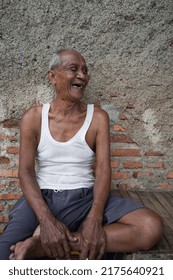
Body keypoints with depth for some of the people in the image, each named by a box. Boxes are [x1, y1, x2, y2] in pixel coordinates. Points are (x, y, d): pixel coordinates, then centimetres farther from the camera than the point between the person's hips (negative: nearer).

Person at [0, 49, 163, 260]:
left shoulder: (98, 117, 3)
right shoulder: (33, 117, 3)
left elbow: (103, 168, -5)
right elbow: (25, 171, -4)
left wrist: (95, 219, -22)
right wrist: (47, 220, -21)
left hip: (86, 198, 3)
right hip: (43, 198, -3)